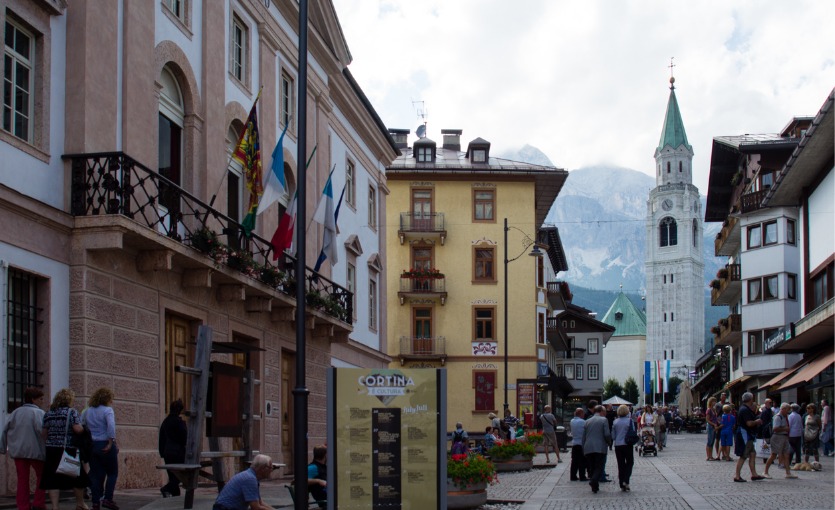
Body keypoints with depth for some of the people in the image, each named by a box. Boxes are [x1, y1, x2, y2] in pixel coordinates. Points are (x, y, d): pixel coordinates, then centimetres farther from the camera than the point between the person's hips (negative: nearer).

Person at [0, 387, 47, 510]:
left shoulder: (15, 412, 9)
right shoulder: (39, 413, -8)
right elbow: (41, 431, -18)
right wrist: (47, 449, -15)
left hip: (18, 451, 5)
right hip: (35, 451, -5)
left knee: (22, 480, 8)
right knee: (42, 476, 9)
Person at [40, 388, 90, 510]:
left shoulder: (49, 413, 10)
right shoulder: (71, 412, -6)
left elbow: (43, 433, 10)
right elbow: (78, 429, -17)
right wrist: (84, 429, 4)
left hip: (51, 450, 4)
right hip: (68, 450, -4)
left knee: (53, 478, 3)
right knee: (78, 477, 11)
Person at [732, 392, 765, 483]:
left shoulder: (745, 409, 16)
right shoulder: (745, 410, -18)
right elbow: (749, 423, -25)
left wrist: (756, 423, 12)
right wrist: (757, 421, -7)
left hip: (748, 436, 11)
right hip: (744, 435, -11)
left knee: (752, 454, 12)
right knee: (743, 456, -7)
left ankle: (754, 474, 15)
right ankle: (737, 476, -5)